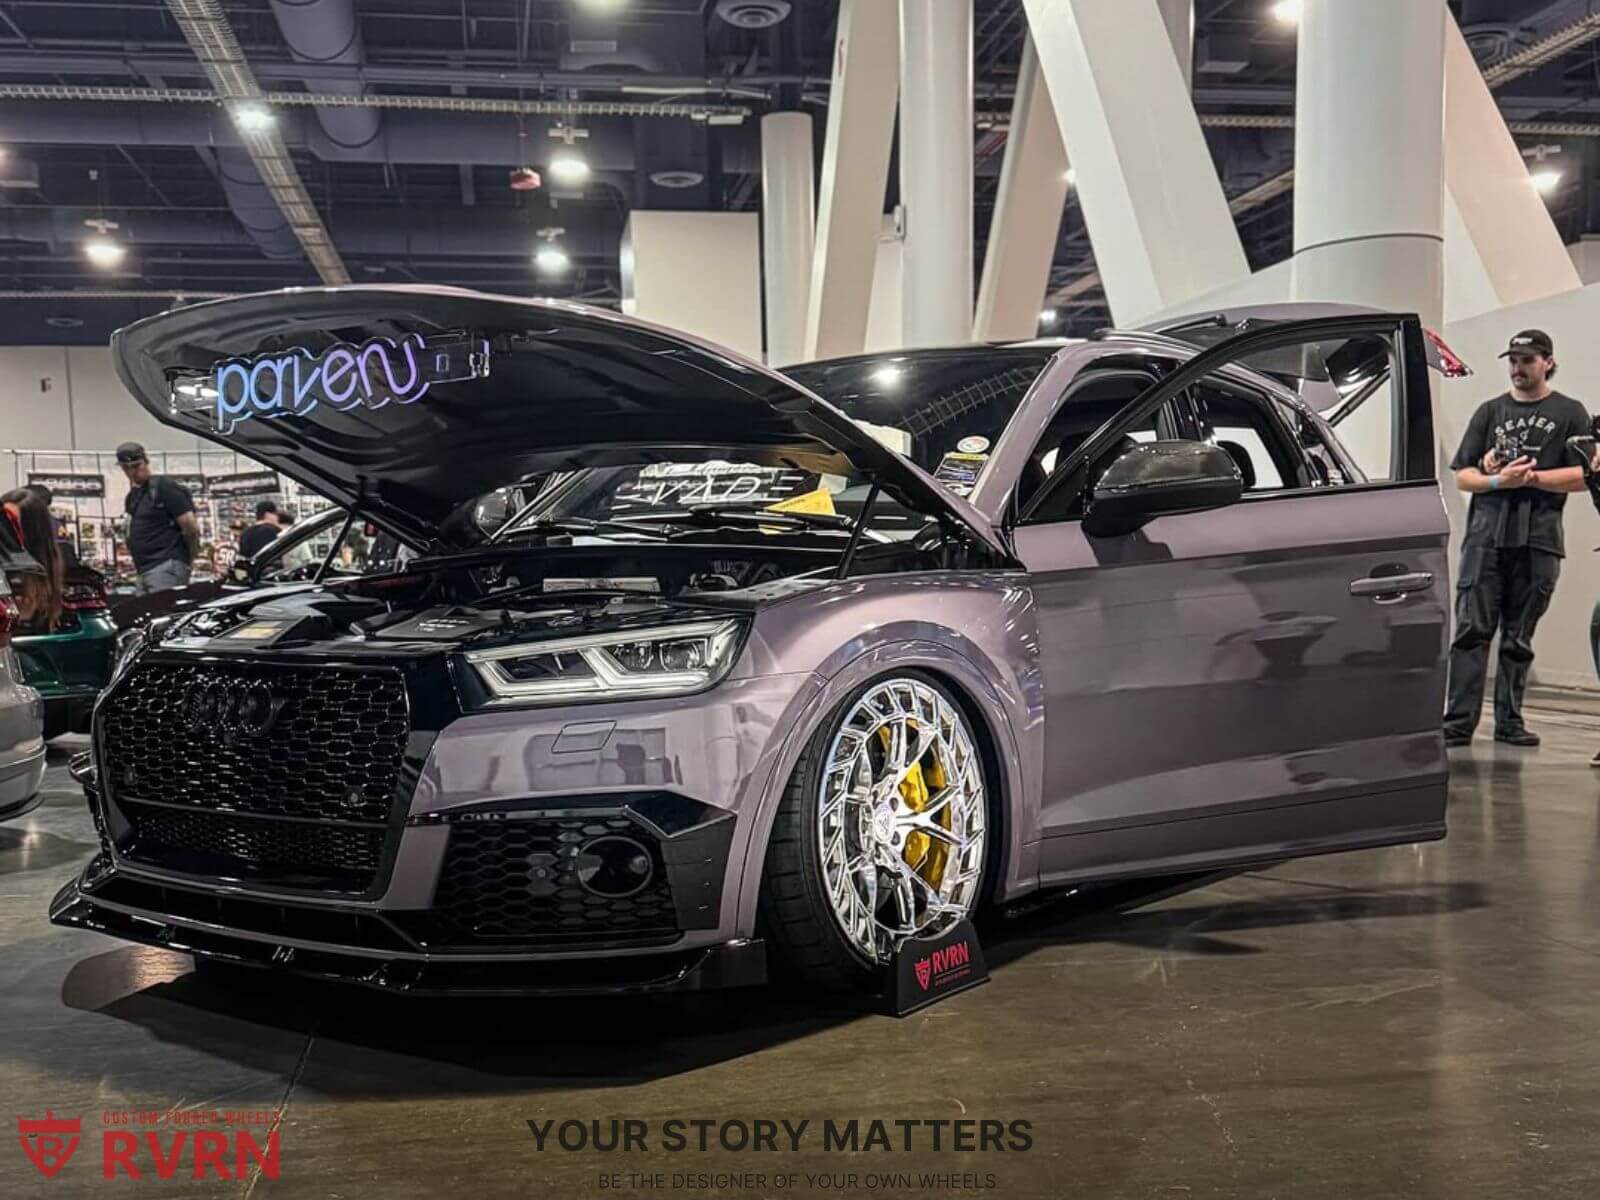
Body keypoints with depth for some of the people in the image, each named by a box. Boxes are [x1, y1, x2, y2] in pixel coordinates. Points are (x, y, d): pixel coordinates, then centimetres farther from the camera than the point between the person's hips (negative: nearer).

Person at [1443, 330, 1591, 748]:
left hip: (1538, 541, -1)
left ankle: (1509, 722, 10)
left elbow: (1584, 475, 1)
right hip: (1485, 536, 1)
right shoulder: (1491, 411, 16)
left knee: (1519, 638, 4)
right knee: (1471, 631, -6)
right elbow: (1461, 476, 12)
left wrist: (1530, 477, -9)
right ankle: (1459, 722, -8)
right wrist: (1497, 481, -7)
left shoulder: (1569, 413, 10)